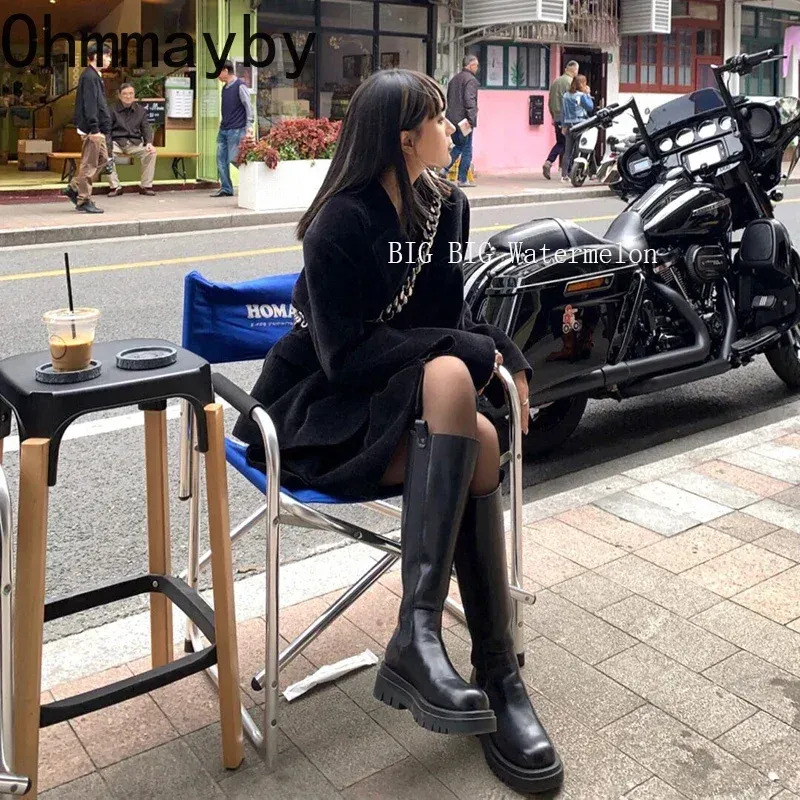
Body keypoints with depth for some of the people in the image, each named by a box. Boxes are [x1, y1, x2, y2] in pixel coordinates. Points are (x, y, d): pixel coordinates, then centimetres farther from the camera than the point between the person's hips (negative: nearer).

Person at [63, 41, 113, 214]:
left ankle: (74, 188, 21)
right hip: (92, 129, -10)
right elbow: (89, 105, -20)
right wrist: (94, 129, -23)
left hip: (98, 129, 10)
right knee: (89, 165, -4)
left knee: (102, 159, 16)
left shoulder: (95, 76, 18)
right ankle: (83, 201, 3)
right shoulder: (89, 77, -13)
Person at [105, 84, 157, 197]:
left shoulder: (141, 110, 13)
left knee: (151, 153, -27)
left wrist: (149, 143, -13)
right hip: (117, 142, -2)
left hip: (135, 143, 2)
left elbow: (146, 128, 8)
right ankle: (115, 187, -22)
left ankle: (146, 186, -15)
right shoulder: (112, 110, 4)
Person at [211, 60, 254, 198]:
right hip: (223, 129, 8)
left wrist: (249, 125, -18)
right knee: (221, 159, 4)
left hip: (236, 130, -8)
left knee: (234, 159, -10)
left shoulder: (240, 86, -7)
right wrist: (223, 122, 16)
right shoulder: (225, 87, 16)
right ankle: (225, 189, 9)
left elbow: (248, 106, -11)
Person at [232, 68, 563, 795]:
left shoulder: (448, 206, 5)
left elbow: (450, 313, 10)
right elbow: (347, 354, -20)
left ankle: (419, 638, -26)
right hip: (319, 410, -5)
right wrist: (475, 352, -19)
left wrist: (503, 353, -10)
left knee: (474, 443, -28)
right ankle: (497, 678, -29)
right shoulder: (341, 220, -15)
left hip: (405, 405, 6)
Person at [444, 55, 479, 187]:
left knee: (458, 146, 20)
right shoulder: (471, 80, -10)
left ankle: (444, 170, 5)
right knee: (466, 150, 1)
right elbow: (469, 100, -20)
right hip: (463, 120, -8)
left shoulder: (454, 79, 16)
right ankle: (462, 180, 3)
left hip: (452, 119, 8)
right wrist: (471, 119, -20)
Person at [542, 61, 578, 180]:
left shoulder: (555, 81, 11)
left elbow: (549, 102, 16)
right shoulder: (571, 82, -11)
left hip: (557, 118, 6)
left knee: (560, 143, 17)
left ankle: (548, 162, -2)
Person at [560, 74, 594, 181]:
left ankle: (564, 174, 2)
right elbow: (590, 107, -5)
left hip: (568, 125, 5)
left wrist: (564, 126, 14)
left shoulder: (566, 95, 8)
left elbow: (563, 111, 10)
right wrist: (588, 94, 2)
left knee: (568, 150, 6)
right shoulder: (581, 96, -10)